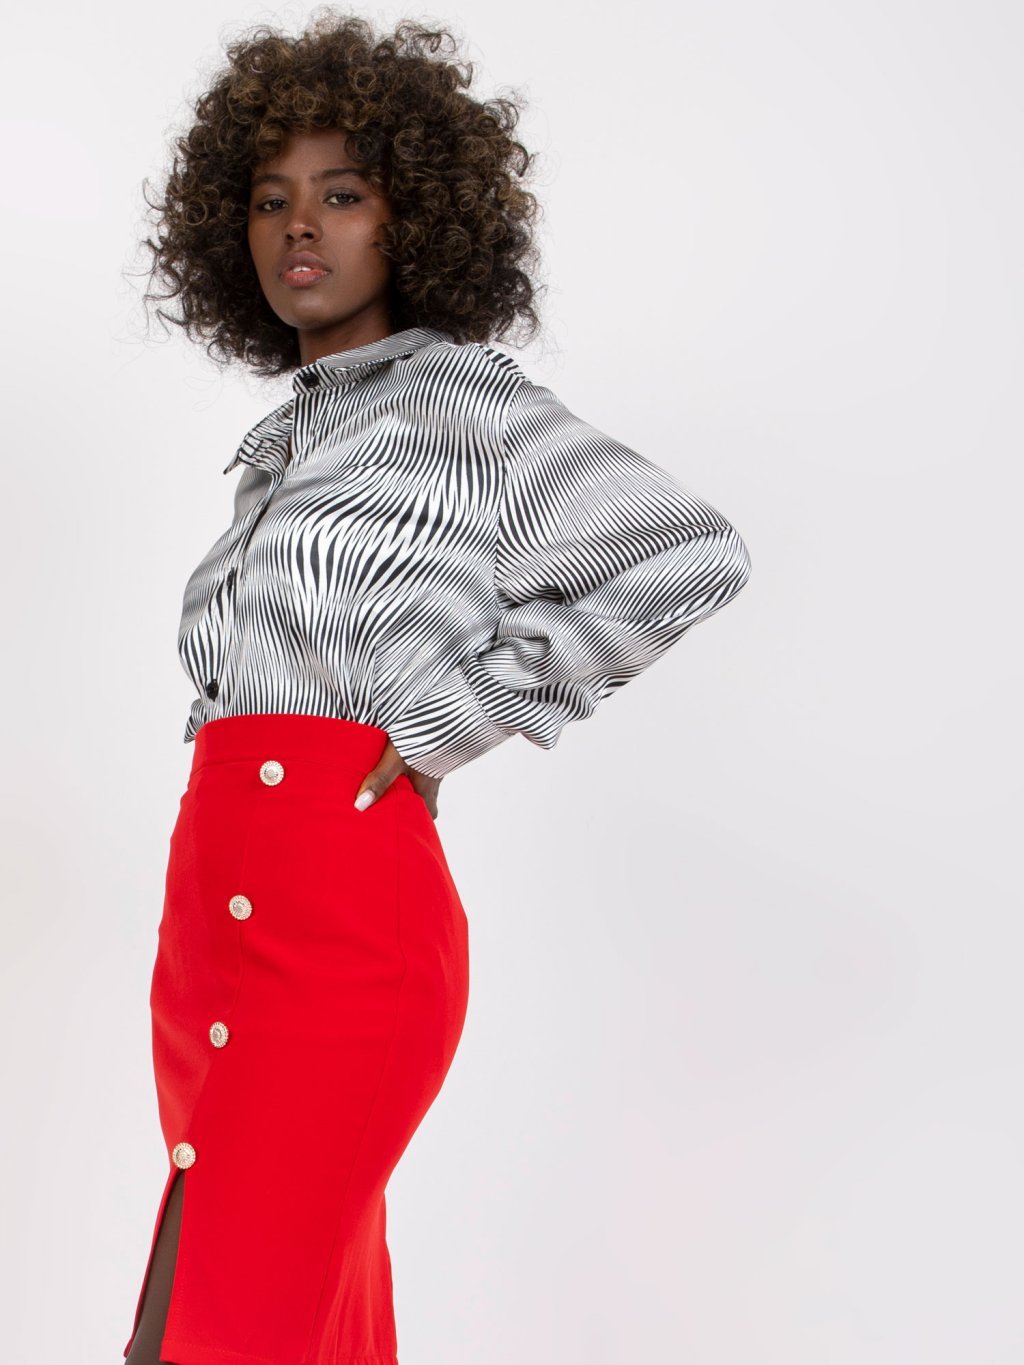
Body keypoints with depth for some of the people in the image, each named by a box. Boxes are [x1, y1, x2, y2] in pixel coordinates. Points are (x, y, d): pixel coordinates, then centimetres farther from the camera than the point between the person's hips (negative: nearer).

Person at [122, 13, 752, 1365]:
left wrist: (451, 719, -13)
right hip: (210, 931, 8)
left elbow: (691, 555, -15)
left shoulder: (459, 398, -3)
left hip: (343, 924, -7)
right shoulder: (281, 442, 19)